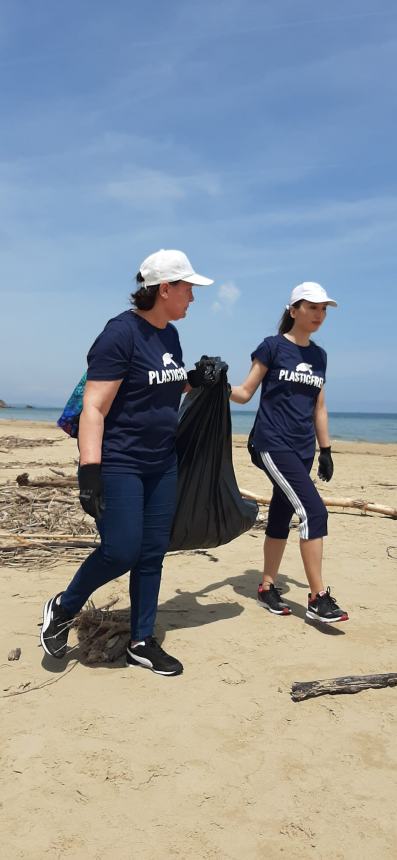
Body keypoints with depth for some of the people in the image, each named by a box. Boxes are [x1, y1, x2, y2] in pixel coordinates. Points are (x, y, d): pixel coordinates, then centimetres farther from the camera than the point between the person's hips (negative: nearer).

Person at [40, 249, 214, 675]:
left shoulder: (169, 334, 9)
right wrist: (90, 472, -26)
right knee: (121, 552, -9)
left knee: (152, 555, 9)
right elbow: (94, 409, -20)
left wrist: (195, 378, 6)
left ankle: (142, 643, 23)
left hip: (162, 464, 8)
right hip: (118, 464, -8)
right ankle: (62, 609, 19)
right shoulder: (121, 332, -16)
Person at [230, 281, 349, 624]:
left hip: (303, 448, 6)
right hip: (273, 444, -6)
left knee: (281, 516, 11)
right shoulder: (272, 346, -5)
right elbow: (245, 393, -3)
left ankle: (268, 587, 23)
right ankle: (318, 597, -5)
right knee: (314, 511, -14)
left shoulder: (319, 355, 13)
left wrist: (326, 450, 17)